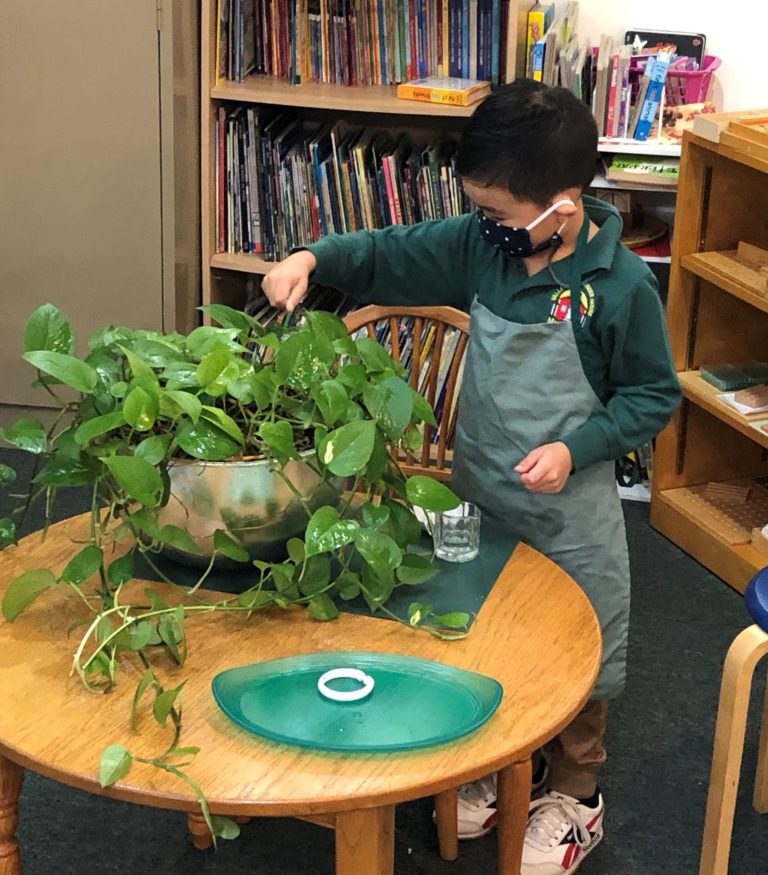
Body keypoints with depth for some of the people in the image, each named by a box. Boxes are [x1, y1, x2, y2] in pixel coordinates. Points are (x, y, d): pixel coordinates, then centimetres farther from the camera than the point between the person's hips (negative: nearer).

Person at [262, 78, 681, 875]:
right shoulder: (479, 244, -9)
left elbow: (654, 396, -11)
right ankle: (496, 767, 44)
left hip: (569, 512, -4)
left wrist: (575, 449, -22)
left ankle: (574, 797, 37)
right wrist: (313, 258, -19)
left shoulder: (621, 285, -20)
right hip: (477, 495, 5)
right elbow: (389, 254, -1)